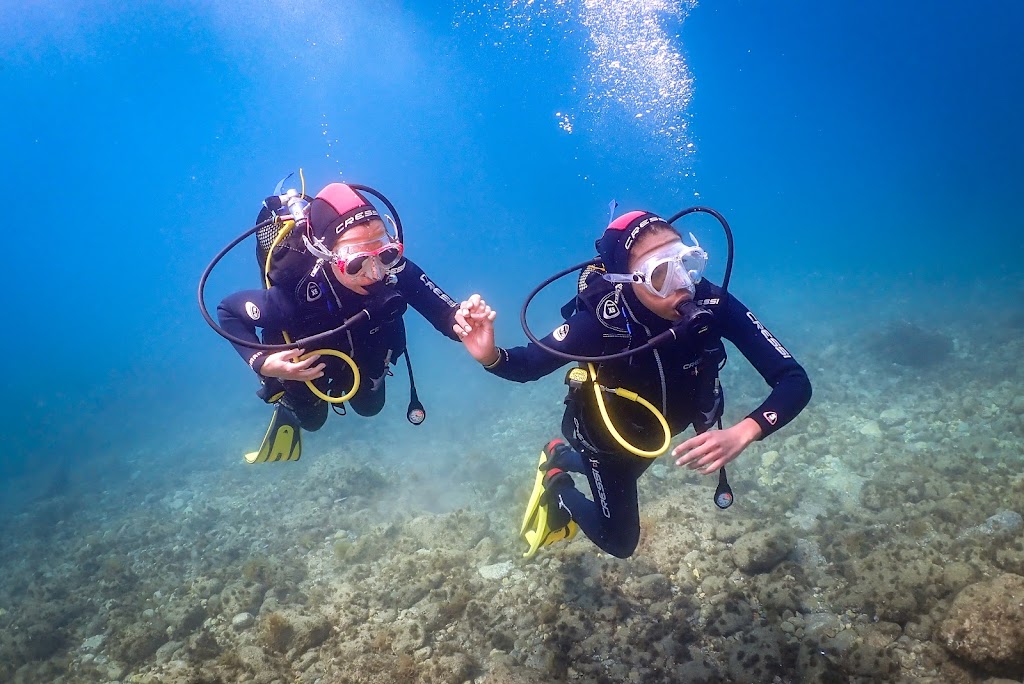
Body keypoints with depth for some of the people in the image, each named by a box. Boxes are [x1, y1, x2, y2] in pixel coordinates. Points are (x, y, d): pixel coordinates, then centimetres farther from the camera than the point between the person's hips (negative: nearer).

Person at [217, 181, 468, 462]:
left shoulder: (397, 272, -42)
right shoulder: (293, 297, -45)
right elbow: (227, 309, -26)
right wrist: (261, 363, -38)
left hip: (365, 349, 3)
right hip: (304, 360, -2)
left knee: (370, 406, 29)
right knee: (311, 419, 23)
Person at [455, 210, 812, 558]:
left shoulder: (712, 304, -33)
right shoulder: (602, 318, -40)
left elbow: (794, 380, -33)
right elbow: (528, 365, -26)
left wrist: (741, 433, -52)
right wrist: (490, 356, -49)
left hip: (658, 426, 4)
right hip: (606, 433, -4)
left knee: (619, 477, 32)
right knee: (619, 542, 11)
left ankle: (562, 457, 57)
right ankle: (557, 485, 33)